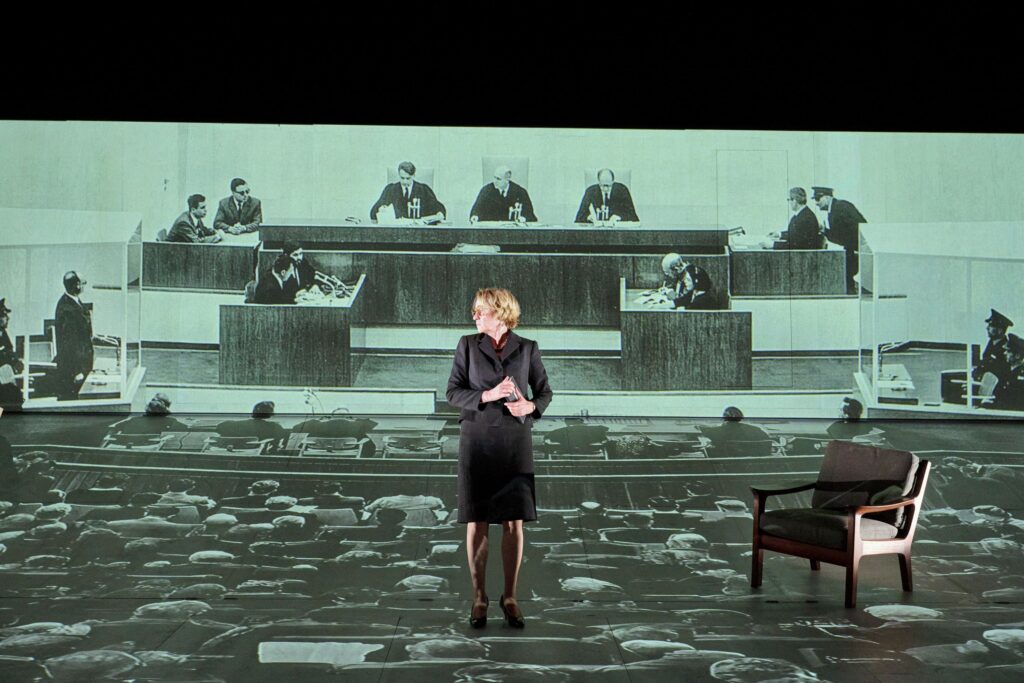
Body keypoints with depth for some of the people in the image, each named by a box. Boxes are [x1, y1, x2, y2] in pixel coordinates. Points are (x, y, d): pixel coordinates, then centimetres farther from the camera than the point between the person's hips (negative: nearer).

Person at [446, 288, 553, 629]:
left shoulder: (527, 349, 3)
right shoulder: (467, 345, 3)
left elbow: (544, 392, 8)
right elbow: (453, 392, -1)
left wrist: (530, 406, -14)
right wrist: (488, 395, -17)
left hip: (515, 440, 0)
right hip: (476, 438, 0)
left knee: (514, 521, 0)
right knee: (476, 522, 2)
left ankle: (510, 598, 12)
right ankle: (479, 597, 14)